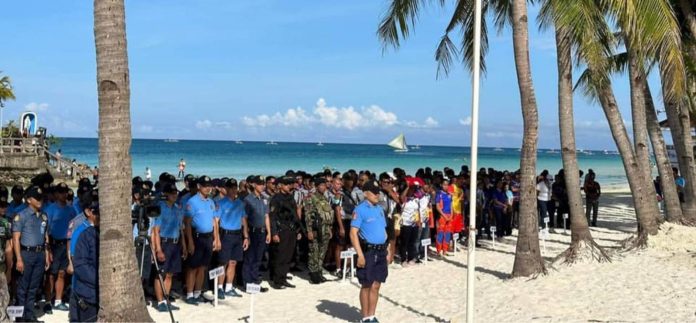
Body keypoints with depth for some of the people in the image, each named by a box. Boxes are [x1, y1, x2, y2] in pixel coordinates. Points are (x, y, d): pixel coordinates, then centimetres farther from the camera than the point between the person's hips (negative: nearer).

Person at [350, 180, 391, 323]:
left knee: (376, 286, 10)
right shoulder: (360, 209, -10)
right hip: (368, 251, -6)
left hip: (381, 251, 6)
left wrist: (388, 251, 16)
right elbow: (353, 233, -15)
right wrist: (360, 254, -20)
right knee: (366, 285, 3)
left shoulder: (380, 209, 12)